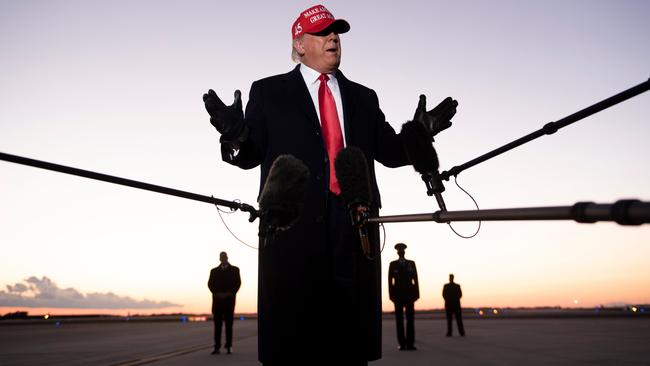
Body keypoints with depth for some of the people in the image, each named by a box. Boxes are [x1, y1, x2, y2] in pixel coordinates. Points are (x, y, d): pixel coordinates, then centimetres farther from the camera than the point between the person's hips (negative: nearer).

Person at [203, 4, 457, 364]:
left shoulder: (363, 97, 21)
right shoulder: (268, 92, 12)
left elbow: (390, 152, 16)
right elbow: (250, 155, 7)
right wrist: (236, 134, -15)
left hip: (354, 225, 3)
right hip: (293, 224, -2)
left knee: (352, 332, 5)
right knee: (291, 334, 0)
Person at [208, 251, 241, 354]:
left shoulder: (234, 270, 10)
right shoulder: (214, 271, 14)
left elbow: (238, 283, 1)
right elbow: (210, 284, 4)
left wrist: (230, 293, -12)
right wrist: (216, 293, -11)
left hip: (229, 299, -1)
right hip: (217, 299, 1)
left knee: (229, 323, -1)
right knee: (217, 324, -1)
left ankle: (228, 347, 2)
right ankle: (217, 347, -1)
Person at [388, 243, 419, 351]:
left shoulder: (411, 263, 9)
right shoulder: (393, 264, 6)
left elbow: (415, 279, 5)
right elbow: (390, 280, 2)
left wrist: (416, 294, -3)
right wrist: (391, 295, -6)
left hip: (409, 294, 1)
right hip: (398, 295, -1)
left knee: (410, 319, -4)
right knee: (399, 319, -2)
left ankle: (410, 344, -5)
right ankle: (402, 344, 0)